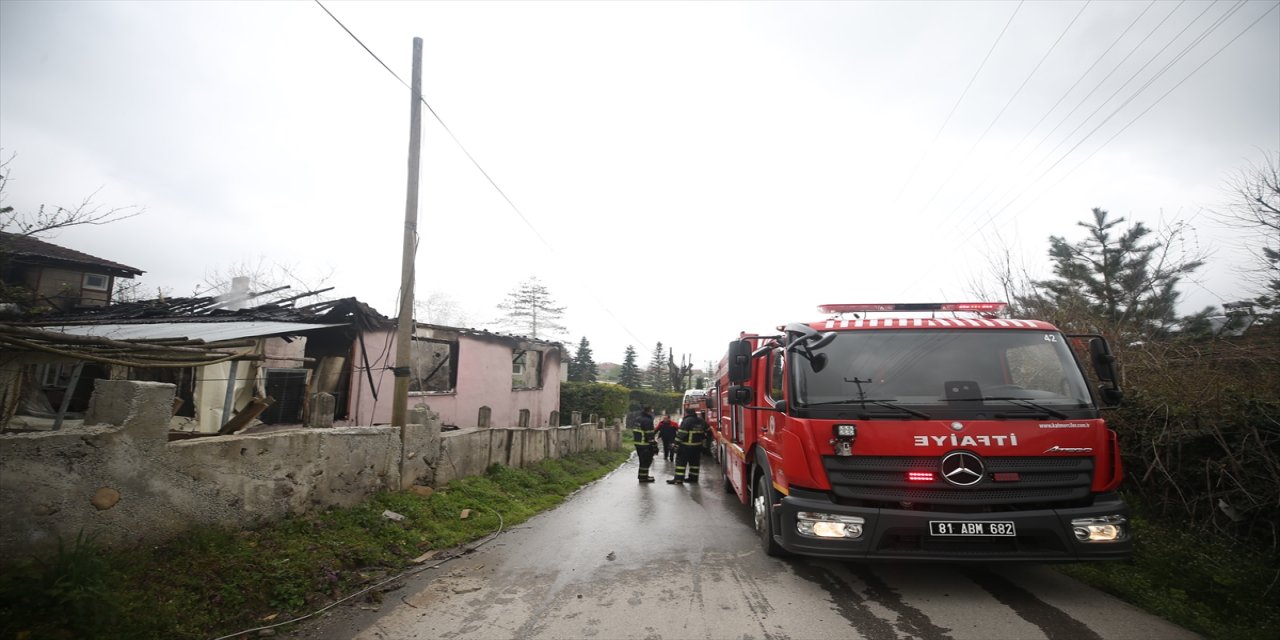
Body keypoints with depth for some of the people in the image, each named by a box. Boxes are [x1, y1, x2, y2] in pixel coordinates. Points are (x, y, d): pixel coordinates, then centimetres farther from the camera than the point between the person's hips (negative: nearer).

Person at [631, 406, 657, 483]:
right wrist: (654, 445, -17)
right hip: (645, 445, -9)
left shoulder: (636, 419, 10)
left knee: (643, 460, 19)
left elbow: (633, 431, 17)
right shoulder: (647, 421, -19)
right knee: (646, 460, 2)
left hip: (637, 444, 9)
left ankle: (642, 476, 28)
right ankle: (643, 477, 5)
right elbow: (650, 435, -22)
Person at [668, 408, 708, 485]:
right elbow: (706, 432, 15)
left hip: (686, 446, -7)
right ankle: (693, 478, 19)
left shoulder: (686, 421, -16)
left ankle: (678, 479, -5)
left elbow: (681, 434, -19)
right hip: (698, 446, 7)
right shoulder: (701, 421, 8)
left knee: (681, 461, -2)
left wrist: (676, 444, -15)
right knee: (694, 462, 15)